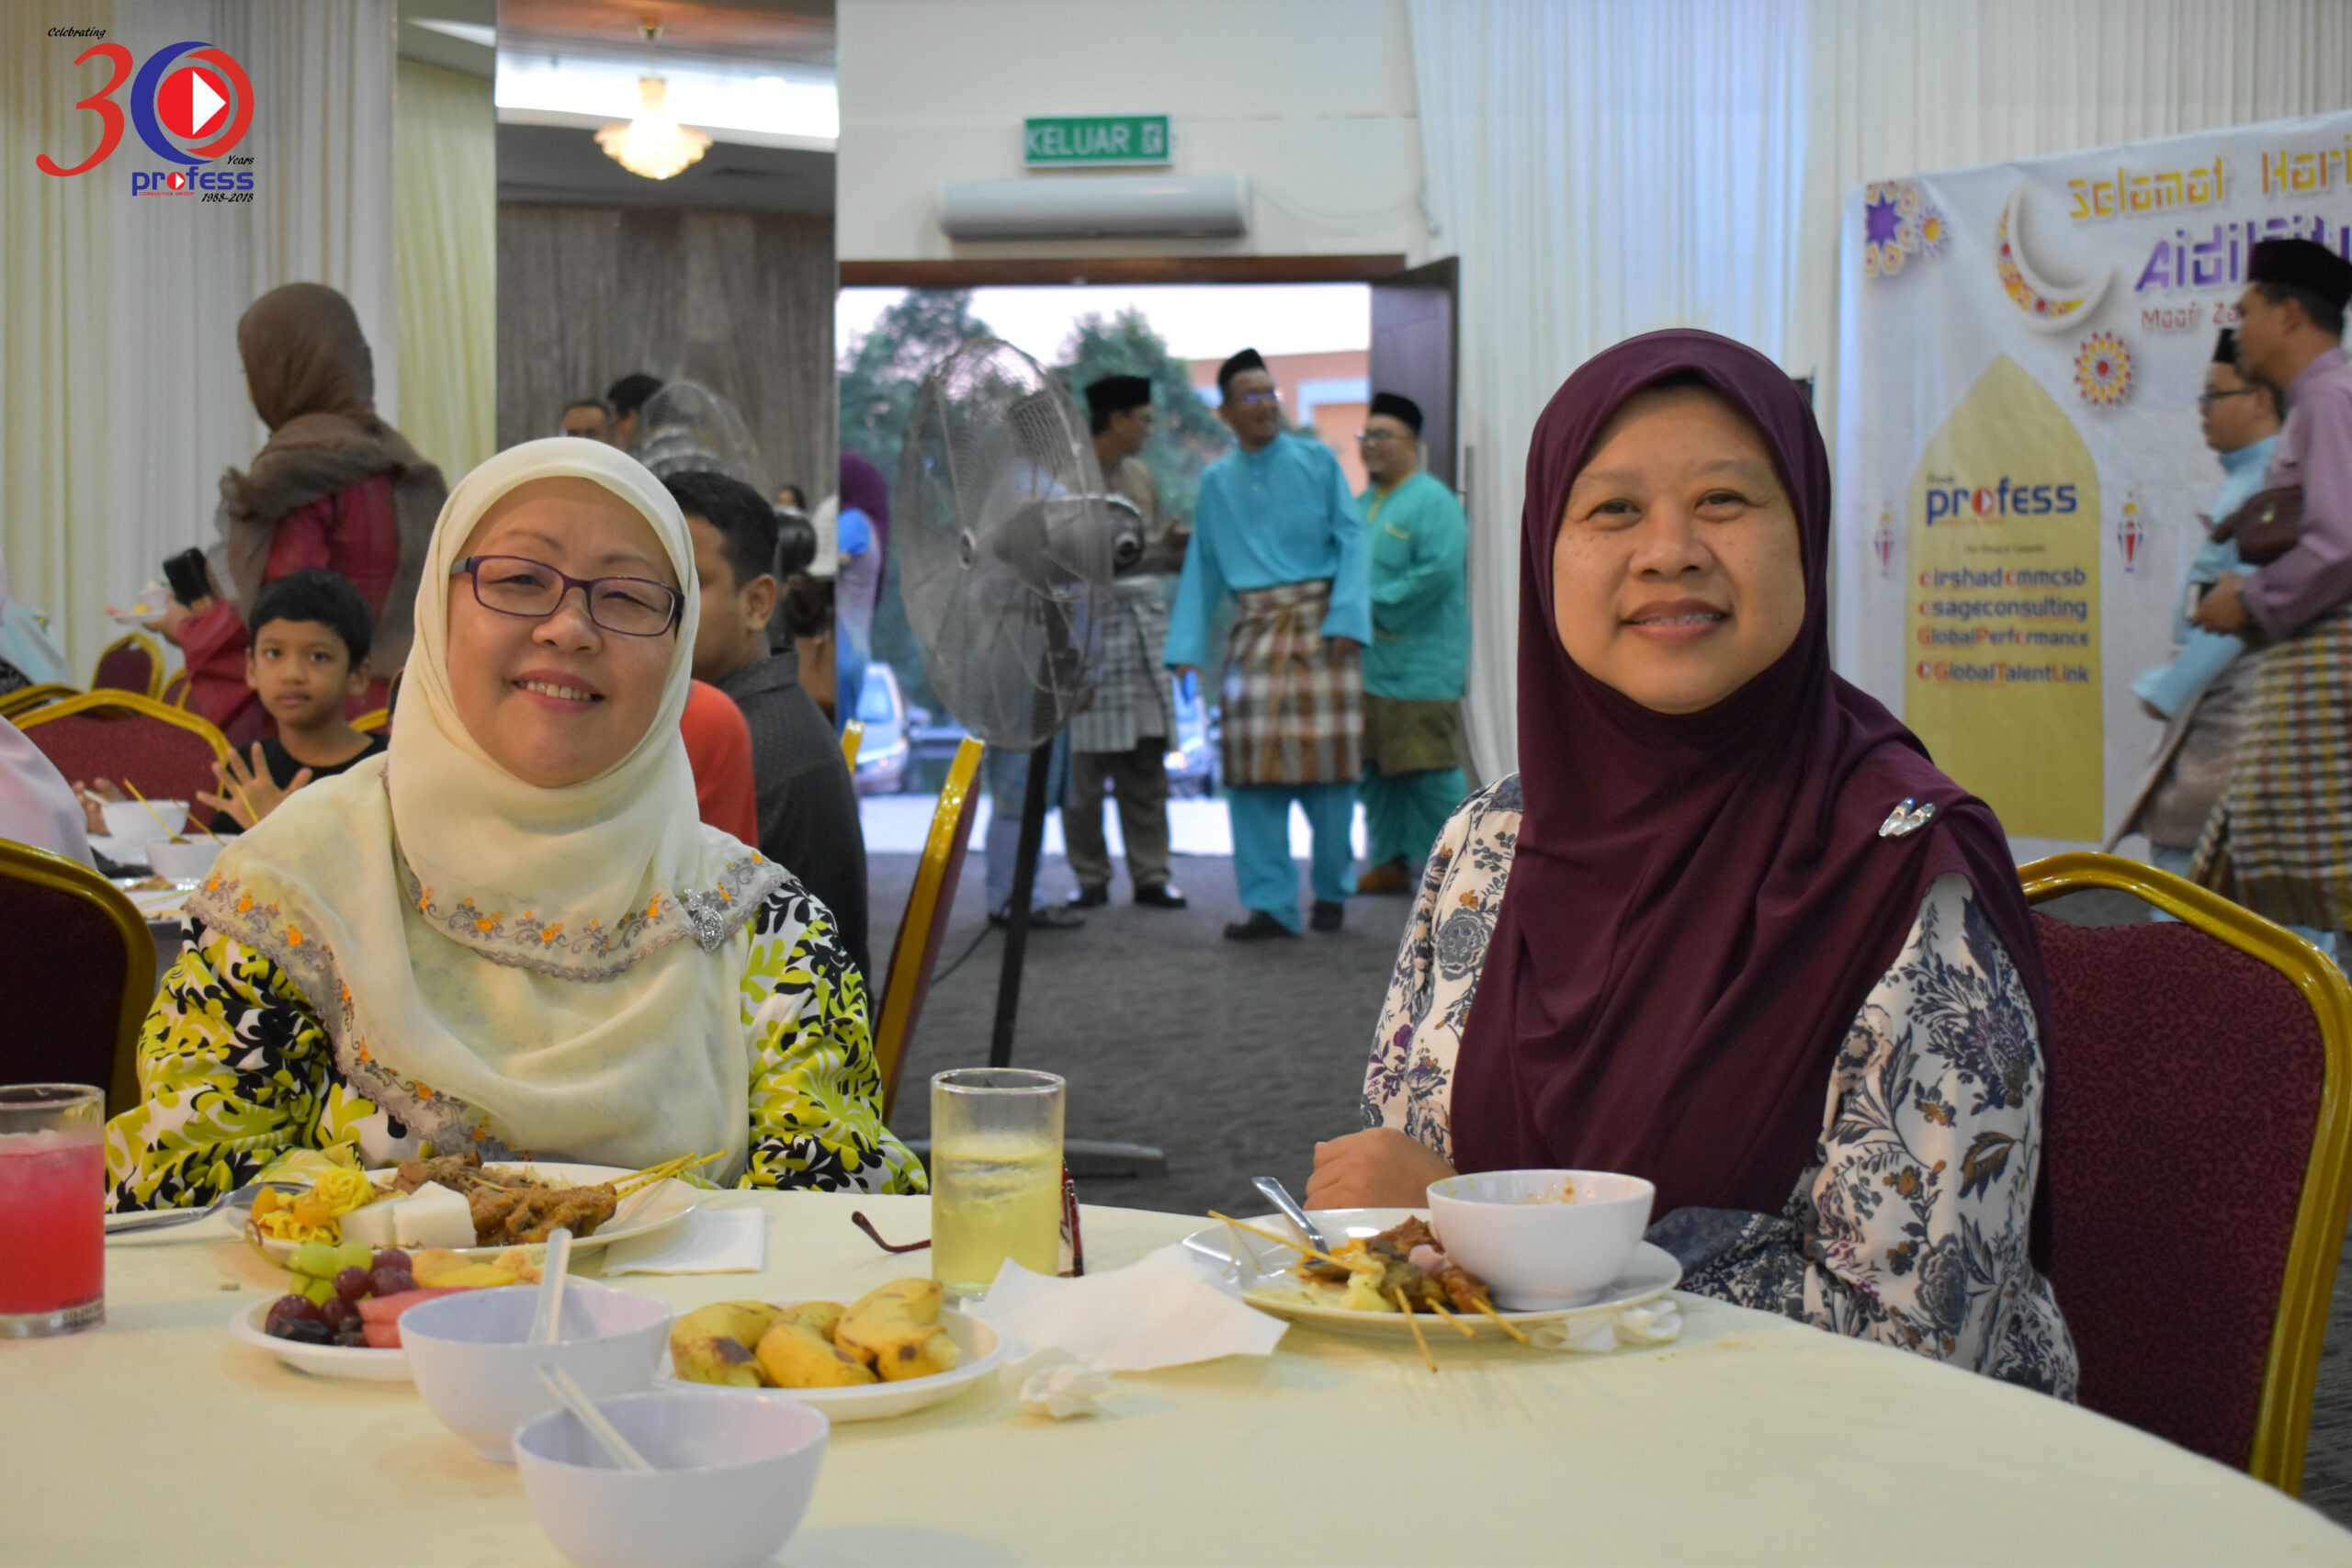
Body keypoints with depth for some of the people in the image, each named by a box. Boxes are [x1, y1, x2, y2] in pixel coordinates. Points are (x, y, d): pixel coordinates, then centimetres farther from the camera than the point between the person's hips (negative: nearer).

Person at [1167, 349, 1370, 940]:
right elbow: (1202, 566, 16)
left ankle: (1332, 891, 14)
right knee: (1253, 765, -5)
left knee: (1325, 757, -3)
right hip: (1254, 630, 2)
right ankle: (1270, 904, 0)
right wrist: (1187, 647, 7)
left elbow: (1351, 540, 0)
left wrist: (1345, 619, -12)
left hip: (1317, 621, -2)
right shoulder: (1216, 482, 14)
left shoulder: (1317, 462, 6)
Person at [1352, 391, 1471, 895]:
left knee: (1431, 770, -7)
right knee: (1377, 769, 12)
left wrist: (1375, 604, -17)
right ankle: (1391, 862, 20)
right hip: (1366, 665, 8)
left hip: (1419, 668, -8)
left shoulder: (1432, 502, -9)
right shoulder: (1361, 504, 18)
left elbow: (1438, 571, -21)